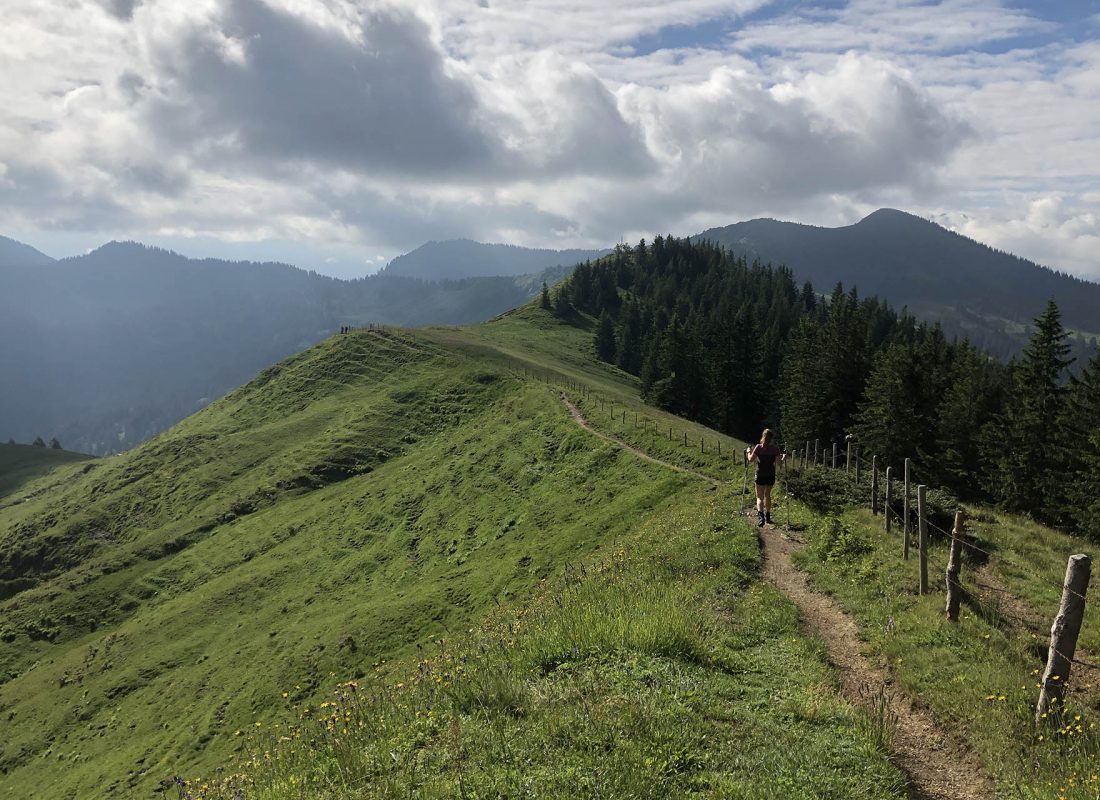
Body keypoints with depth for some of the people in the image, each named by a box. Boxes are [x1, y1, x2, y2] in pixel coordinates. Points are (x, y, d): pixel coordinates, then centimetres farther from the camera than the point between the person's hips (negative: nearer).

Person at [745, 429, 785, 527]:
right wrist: (784, 456, 17)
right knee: (767, 495, 22)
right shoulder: (775, 449, -5)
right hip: (771, 476, 2)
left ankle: (760, 515, -27)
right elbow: (780, 462, -2)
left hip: (760, 475, -2)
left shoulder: (758, 447, -10)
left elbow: (751, 460, -10)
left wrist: (749, 452, 8)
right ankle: (767, 516, 31)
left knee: (760, 497, -1)